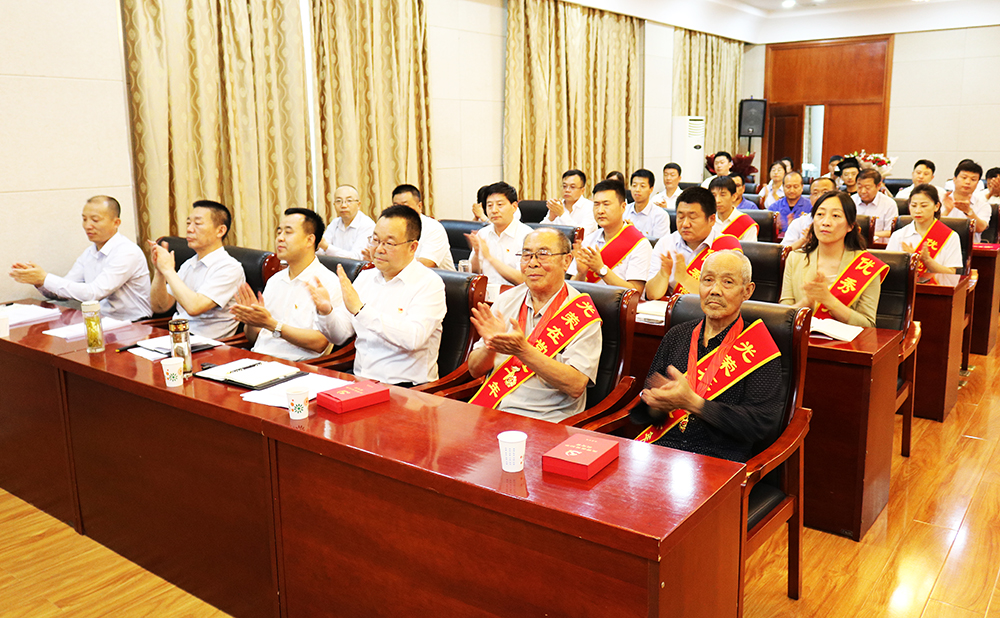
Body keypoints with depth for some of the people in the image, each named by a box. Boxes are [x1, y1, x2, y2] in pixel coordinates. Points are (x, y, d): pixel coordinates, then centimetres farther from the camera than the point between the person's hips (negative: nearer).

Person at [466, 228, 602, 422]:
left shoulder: (582, 314, -7)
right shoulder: (506, 301, 7)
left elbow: (576, 386, -18)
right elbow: (475, 370, 7)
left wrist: (523, 350, -25)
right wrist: (491, 346, -15)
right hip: (489, 412, 3)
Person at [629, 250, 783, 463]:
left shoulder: (759, 349, 2)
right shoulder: (676, 336, 15)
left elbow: (763, 423, -7)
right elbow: (640, 412, 14)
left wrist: (693, 403, -15)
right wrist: (659, 406, -11)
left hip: (718, 458, -3)